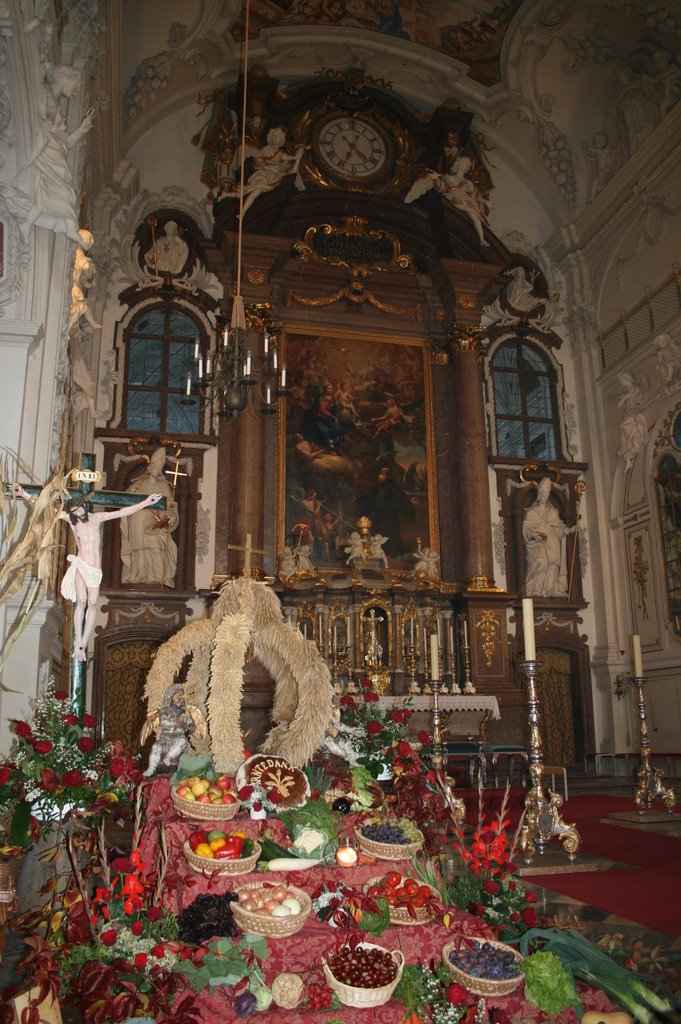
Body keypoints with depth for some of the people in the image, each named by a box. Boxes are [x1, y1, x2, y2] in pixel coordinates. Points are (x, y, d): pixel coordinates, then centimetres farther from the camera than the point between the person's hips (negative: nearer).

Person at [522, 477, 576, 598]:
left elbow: (559, 527, 15)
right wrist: (536, 535, -18)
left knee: (553, 566, -8)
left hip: (552, 545, 4)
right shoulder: (531, 512, 8)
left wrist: (568, 529, -4)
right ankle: (536, 592, -20)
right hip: (537, 545, -4)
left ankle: (552, 591, -10)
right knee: (539, 565, -18)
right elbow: (526, 529, -1)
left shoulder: (553, 511, 20)